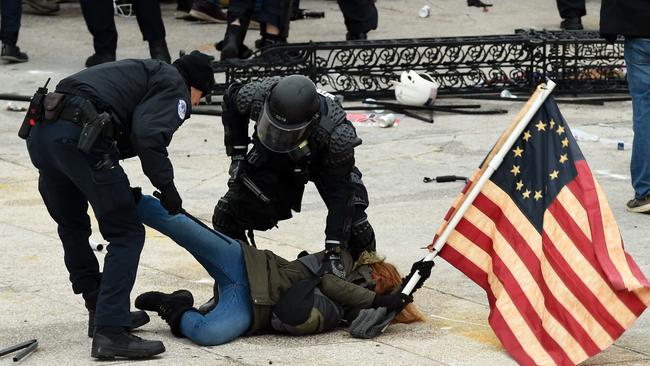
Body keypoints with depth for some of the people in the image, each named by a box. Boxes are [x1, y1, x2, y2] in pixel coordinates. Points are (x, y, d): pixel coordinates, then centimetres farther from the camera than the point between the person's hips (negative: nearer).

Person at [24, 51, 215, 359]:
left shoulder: (147, 72, 33)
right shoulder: (175, 86, 8)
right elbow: (148, 136, -10)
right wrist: (167, 187, 0)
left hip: (40, 131, 9)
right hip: (78, 136, -9)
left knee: (72, 228, 25)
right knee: (126, 235, 0)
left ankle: (101, 312, 36)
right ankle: (109, 333, -7)